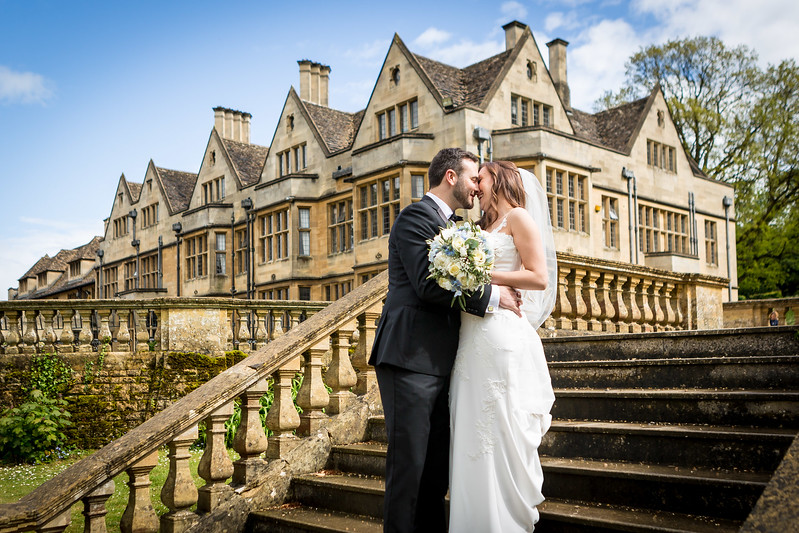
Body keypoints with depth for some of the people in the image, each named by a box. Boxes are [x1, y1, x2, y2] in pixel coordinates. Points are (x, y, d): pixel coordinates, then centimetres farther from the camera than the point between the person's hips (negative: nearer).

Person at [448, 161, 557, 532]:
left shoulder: (518, 217, 1)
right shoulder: (484, 228, 24)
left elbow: (539, 278, -9)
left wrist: (484, 275, -11)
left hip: (504, 337, -8)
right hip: (474, 339, 8)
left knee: (502, 437, -5)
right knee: (473, 442, 7)